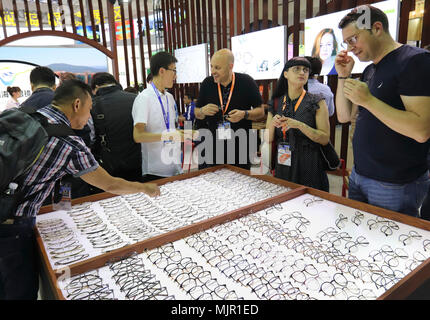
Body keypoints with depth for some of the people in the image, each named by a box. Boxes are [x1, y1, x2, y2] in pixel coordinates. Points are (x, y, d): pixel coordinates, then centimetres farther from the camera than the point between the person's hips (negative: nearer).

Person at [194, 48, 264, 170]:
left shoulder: (246, 82, -6)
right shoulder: (207, 83, 0)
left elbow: (260, 112, 0)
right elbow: (197, 113, 10)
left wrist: (244, 114, -20)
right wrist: (203, 111, -13)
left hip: (240, 150, -1)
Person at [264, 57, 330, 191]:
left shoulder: (317, 102, -2)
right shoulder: (276, 103, 6)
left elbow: (325, 138, -9)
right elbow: (268, 140, 6)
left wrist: (299, 125, -21)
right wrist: (272, 124, -13)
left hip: (309, 167, -2)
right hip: (282, 166, 3)